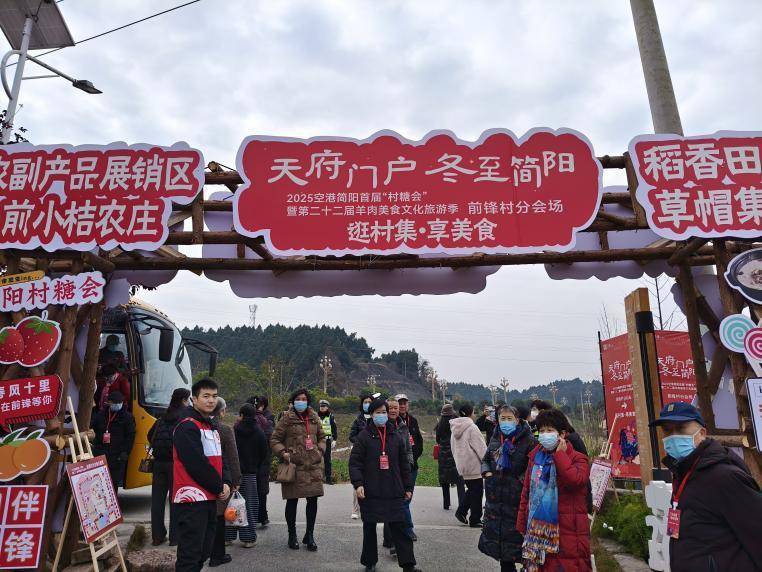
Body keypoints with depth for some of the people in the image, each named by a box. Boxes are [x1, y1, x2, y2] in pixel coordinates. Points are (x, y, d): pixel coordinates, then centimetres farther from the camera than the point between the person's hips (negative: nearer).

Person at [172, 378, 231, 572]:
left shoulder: (212, 426, 15)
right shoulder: (187, 427, -13)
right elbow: (197, 464, -20)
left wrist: (226, 483, -1)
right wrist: (219, 487, -11)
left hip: (210, 498, 9)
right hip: (192, 500, -9)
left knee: (204, 552, 16)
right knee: (190, 555, -4)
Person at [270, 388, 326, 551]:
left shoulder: (314, 417, 9)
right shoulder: (287, 418, -3)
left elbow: (321, 437, 21)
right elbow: (275, 440, 0)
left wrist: (320, 450, 5)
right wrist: (283, 453, -14)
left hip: (313, 465, 4)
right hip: (294, 465, -3)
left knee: (313, 500, 5)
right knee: (292, 501, 6)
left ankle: (309, 535, 22)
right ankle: (292, 535, 25)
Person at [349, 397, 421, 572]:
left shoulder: (396, 436, 6)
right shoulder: (364, 436, -3)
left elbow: (404, 464, 11)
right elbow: (354, 461, -6)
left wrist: (408, 487, 10)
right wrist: (358, 483, -17)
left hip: (394, 492, 2)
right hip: (370, 492, -1)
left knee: (399, 527, 1)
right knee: (369, 528, 11)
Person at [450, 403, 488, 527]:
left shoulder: (455, 428, 8)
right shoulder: (472, 427, -16)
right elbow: (481, 447, -14)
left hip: (462, 464, 8)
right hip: (474, 465, -7)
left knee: (471, 489, 21)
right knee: (477, 491, 4)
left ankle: (461, 511, 16)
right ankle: (475, 520, 11)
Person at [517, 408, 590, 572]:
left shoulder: (577, 458, -4)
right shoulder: (535, 457, 10)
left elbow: (575, 479, -28)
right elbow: (526, 493, 13)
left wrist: (560, 454, -16)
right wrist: (521, 526, 10)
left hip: (567, 532, -5)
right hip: (537, 529, 5)